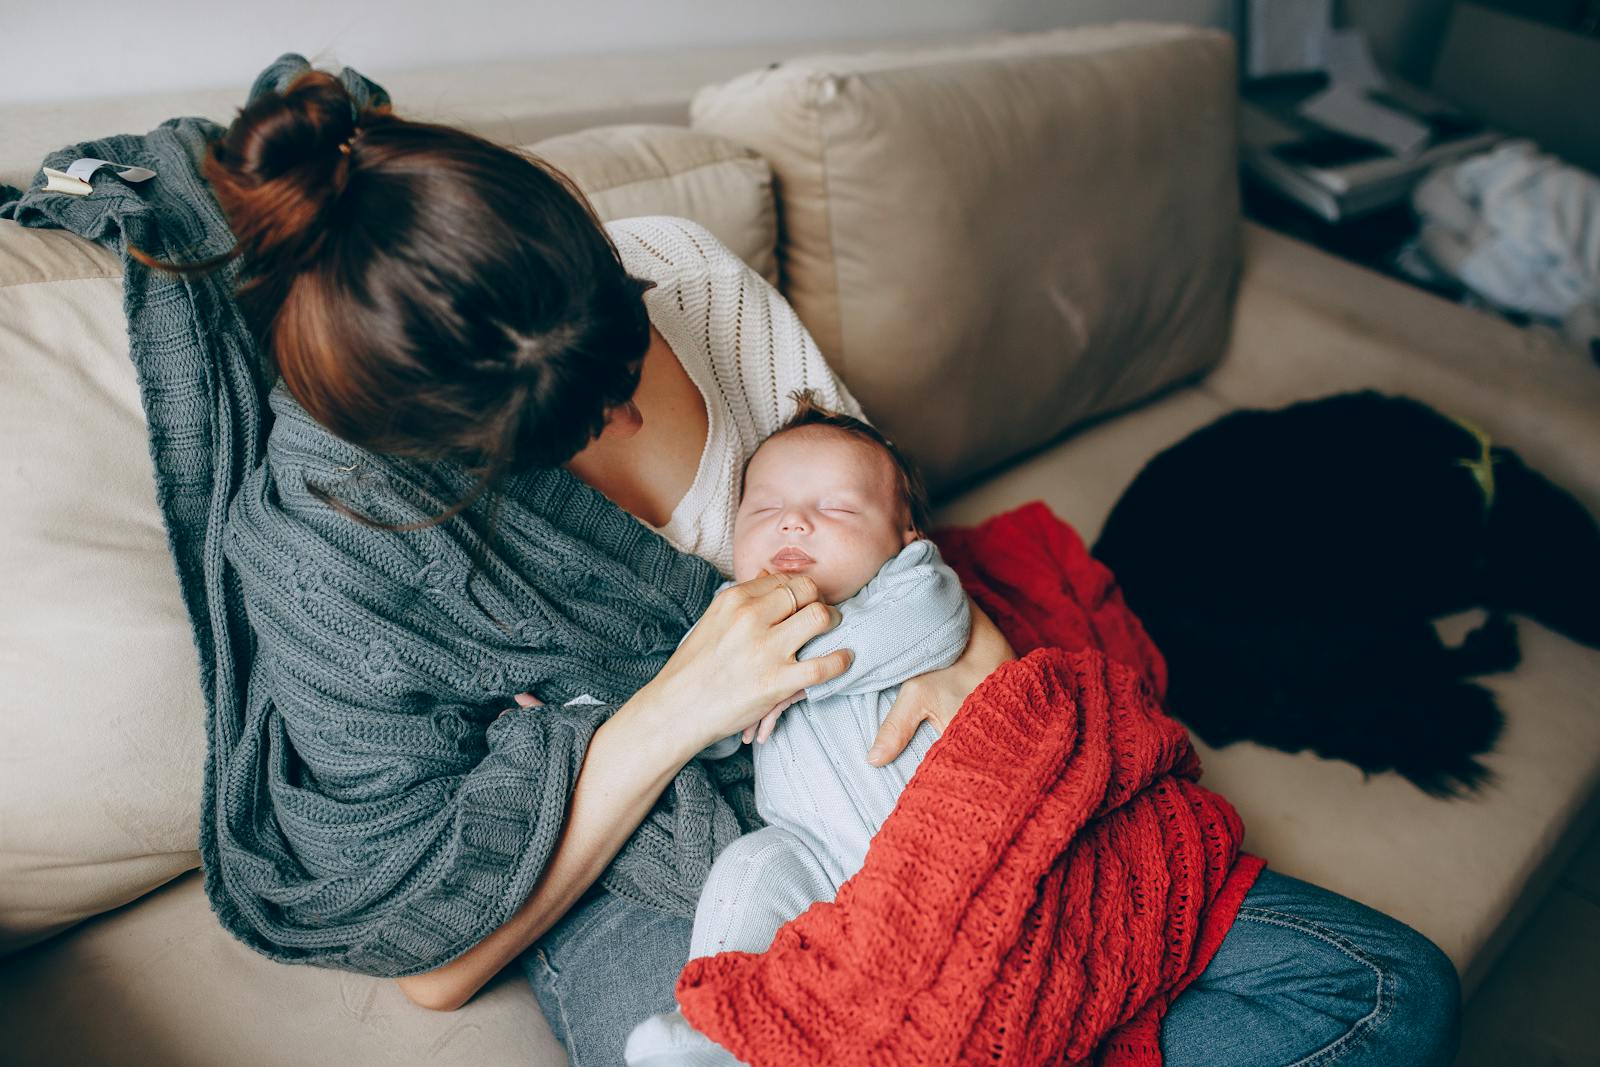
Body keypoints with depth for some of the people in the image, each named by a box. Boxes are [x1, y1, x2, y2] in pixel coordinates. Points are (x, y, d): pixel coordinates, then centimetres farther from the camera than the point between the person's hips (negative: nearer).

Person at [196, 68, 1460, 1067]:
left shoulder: (680, 267, -5)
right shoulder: (327, 515, -16)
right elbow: (431, 958, -10)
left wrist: (968, 631, -11)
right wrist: (672, 707, -22)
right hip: (636, 883, -3)